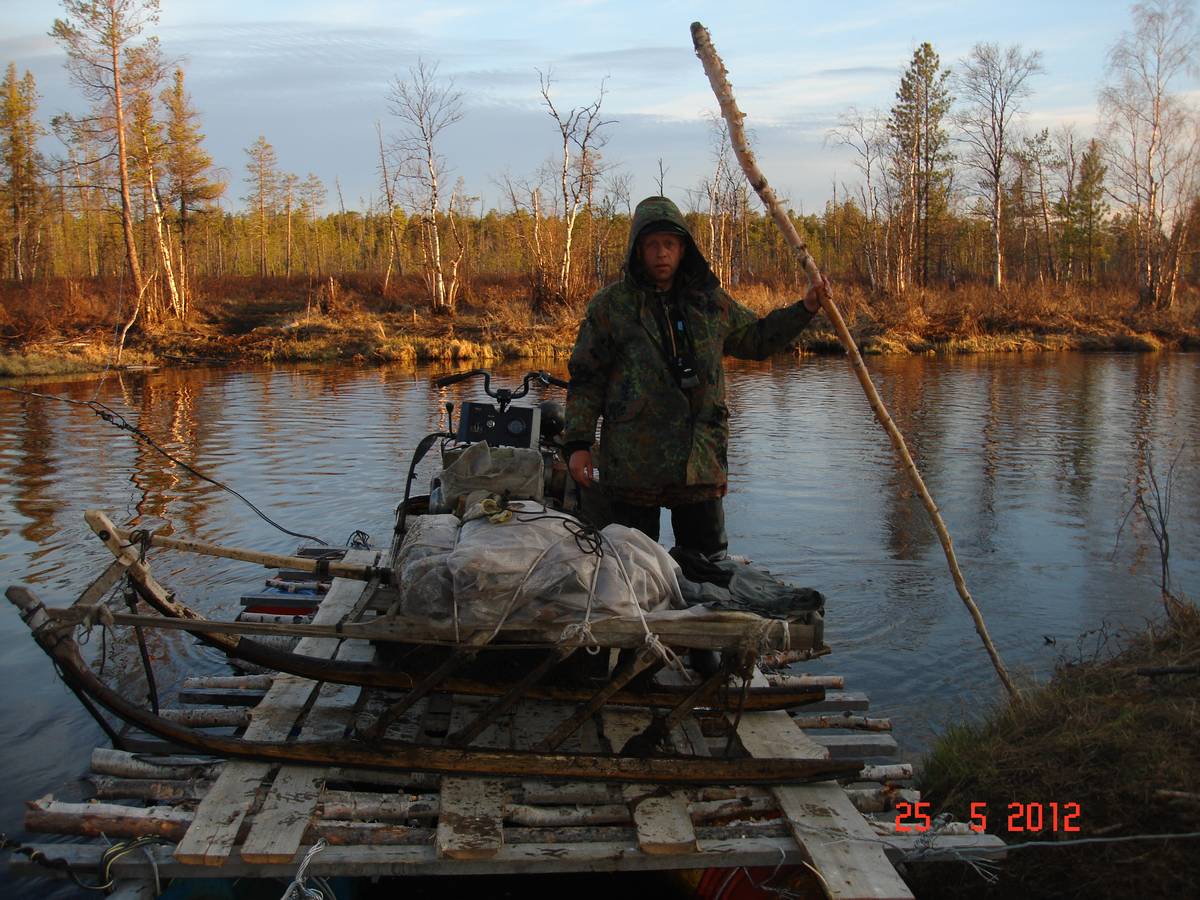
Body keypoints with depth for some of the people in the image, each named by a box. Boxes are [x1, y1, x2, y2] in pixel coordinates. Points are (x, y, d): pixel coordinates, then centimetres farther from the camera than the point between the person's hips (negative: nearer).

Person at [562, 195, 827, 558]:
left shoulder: (710, 301, 10)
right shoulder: (610, 305, -1)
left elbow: (756, 338, 26)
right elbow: (586, 379, 0)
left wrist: (804, 309, 16)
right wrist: (578, 443, -6)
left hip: (700, 464, 3)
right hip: (631, 467, -3)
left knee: (709, 565, 11)